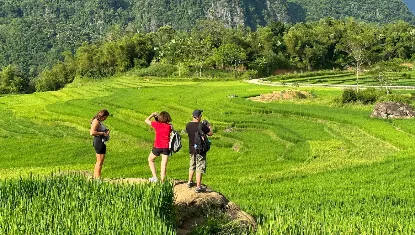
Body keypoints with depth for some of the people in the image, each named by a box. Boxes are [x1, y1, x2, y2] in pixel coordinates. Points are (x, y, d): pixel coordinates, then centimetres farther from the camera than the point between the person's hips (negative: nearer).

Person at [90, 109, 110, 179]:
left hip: (101, 142, 11)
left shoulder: (99, 121, 15)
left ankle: (95, 177, 24)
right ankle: (98, 178, -6)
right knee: (100, 162, -8)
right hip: (99, 142, -11)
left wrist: (106, 131, 12)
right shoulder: (96, 121, -15)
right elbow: (92, 132, -25)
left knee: (98, 162, 17)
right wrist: (102, 133, -19)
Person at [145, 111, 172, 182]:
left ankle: (155, 177, 12)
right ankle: (162, 181, 5)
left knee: (150, 160, 20)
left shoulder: (157, 124, -7)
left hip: (157, 146, -2)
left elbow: (146, 120, 1)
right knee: (164, 165, 6)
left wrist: (152, 115, 18)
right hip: (166, 147, 2)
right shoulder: (169, 126, 1)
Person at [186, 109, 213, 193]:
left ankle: (190, 182, 36)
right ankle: (198, 187, 2)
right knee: (200, 168, 0)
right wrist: (208, 126, 7)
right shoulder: (201, 125, -19)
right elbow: (210, 133, -9)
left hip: (192, 149, 7)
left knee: (192, 166, 23)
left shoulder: (188, 125, 0)